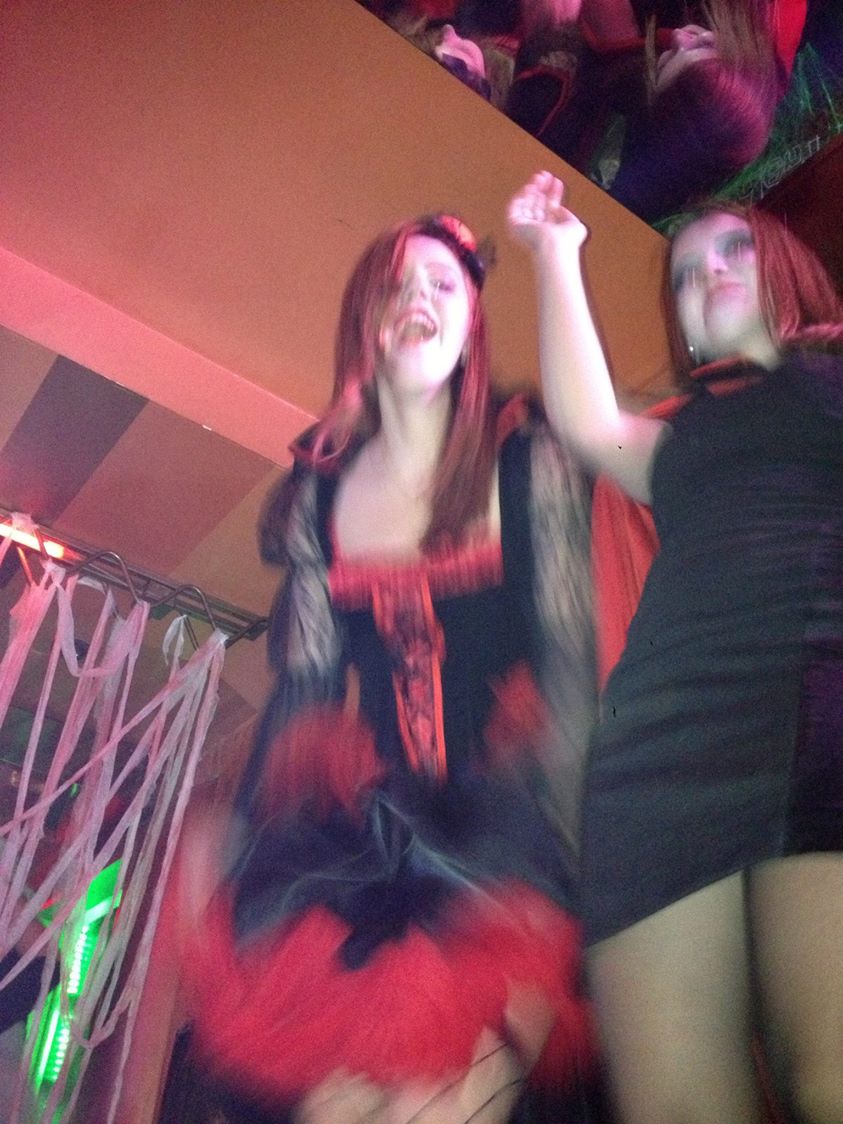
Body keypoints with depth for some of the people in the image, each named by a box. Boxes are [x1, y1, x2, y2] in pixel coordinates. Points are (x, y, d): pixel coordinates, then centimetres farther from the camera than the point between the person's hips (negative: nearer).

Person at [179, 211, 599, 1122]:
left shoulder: (527, 462, 1)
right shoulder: (320, 490, 10)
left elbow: (571, 659, -4)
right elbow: (303, 684, 9)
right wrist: (244, 851, 1)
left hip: (503, 837, -2)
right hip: (359, 843, 3)